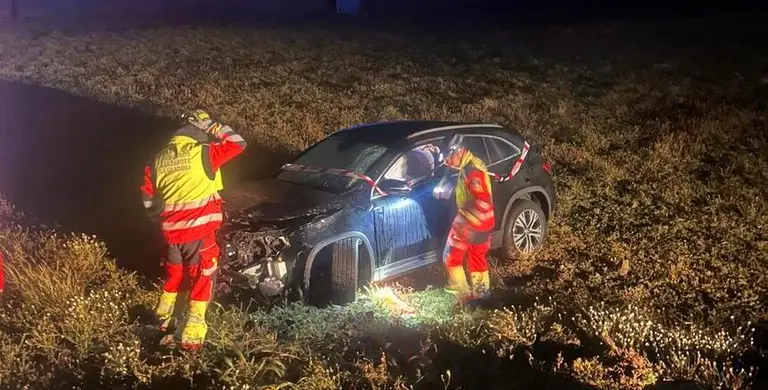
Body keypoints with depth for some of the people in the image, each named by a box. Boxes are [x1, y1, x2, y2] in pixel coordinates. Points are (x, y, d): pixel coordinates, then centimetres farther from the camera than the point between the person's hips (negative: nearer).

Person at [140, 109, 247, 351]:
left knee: (173, 275, 26)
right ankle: (192, 334, 9)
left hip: (171, 233, 5)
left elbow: (148, 197, 15)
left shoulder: (159, 159, 6)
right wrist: (219, 130, 8)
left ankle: (163, 317, 41)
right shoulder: (203, 154, -12)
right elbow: (238, 144, -4)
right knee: (202, 281, 8)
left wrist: (161, 218, 29)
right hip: (200, 233, -5)